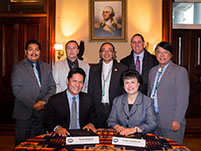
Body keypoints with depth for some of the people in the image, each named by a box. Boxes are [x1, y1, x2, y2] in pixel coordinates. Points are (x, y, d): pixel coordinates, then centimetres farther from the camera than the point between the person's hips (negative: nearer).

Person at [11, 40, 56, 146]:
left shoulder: (46, 67, 12)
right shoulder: (18, 67, -1)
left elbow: (52, 87, 8)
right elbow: (17, 90, -9)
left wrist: (44, 101, -9)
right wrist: (33, 105, -14)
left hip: (42, 112, 4)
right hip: (24, 113, -3)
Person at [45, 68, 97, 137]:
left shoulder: (88, 99, 10)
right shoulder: (54, 100, 2)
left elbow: (93, 118, 15)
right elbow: (48, 121, -2)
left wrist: (91, 124, -7)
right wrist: (57, 128, -22)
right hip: (63, 136, -1)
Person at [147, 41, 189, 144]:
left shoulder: (180, 71, -5)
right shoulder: (153, 71, 14)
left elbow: (183, 99, -10)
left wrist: (177, 120, -16)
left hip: (170, 121, -5)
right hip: (153, 118, 5)